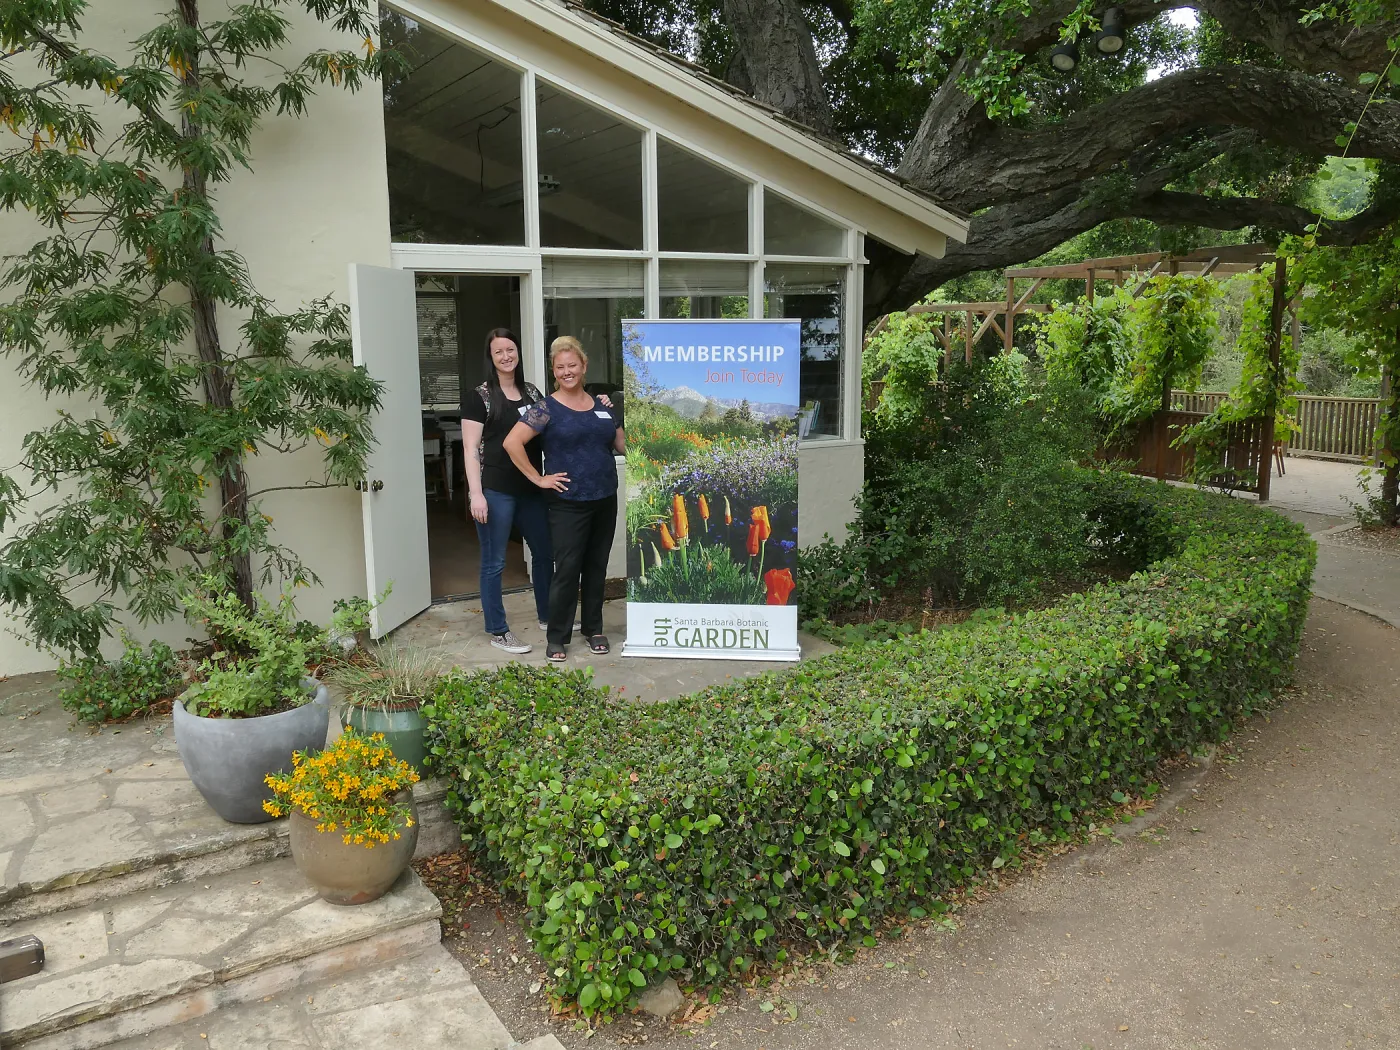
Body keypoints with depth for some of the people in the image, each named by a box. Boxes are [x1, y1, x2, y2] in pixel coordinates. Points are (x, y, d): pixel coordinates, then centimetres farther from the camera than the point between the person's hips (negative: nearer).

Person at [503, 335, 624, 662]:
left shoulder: (602, 406, 10)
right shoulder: (547, 409, -6)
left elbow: (624, 445, 17)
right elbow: (512, 442, -14)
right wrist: (538, 478, -12)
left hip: (605, 500, 5)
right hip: (568, 504, -5)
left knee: (597, 566, 12)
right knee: (568, 569, -3)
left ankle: (593, 628, 26)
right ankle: (557, 637, 9)